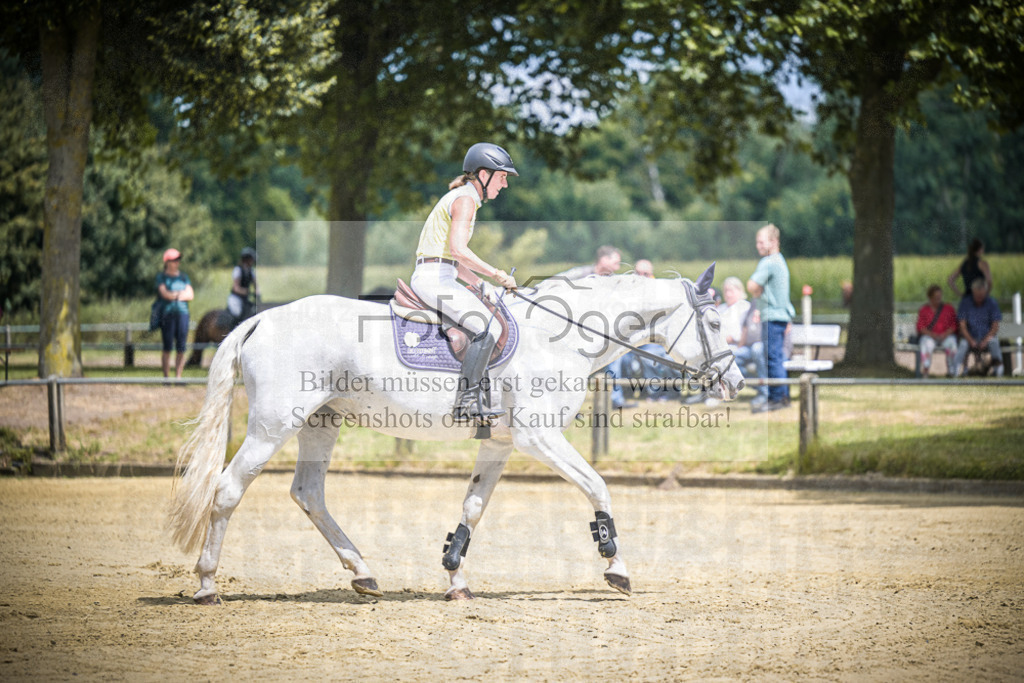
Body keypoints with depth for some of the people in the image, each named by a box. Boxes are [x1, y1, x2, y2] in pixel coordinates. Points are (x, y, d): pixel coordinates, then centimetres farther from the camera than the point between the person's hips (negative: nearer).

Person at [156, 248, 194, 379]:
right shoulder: (161, 277, 6)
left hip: (183, 313, 4)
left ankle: (178, 376, 2)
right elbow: (164, 293, -8)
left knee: (181, 348, -1)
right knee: (167, 347, -6)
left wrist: (174, 295, -6)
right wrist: (181, 294, -2)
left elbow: (191, 295, 7)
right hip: (167, 313, -4)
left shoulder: (183, 277, 17)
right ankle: (166, 376, -3)